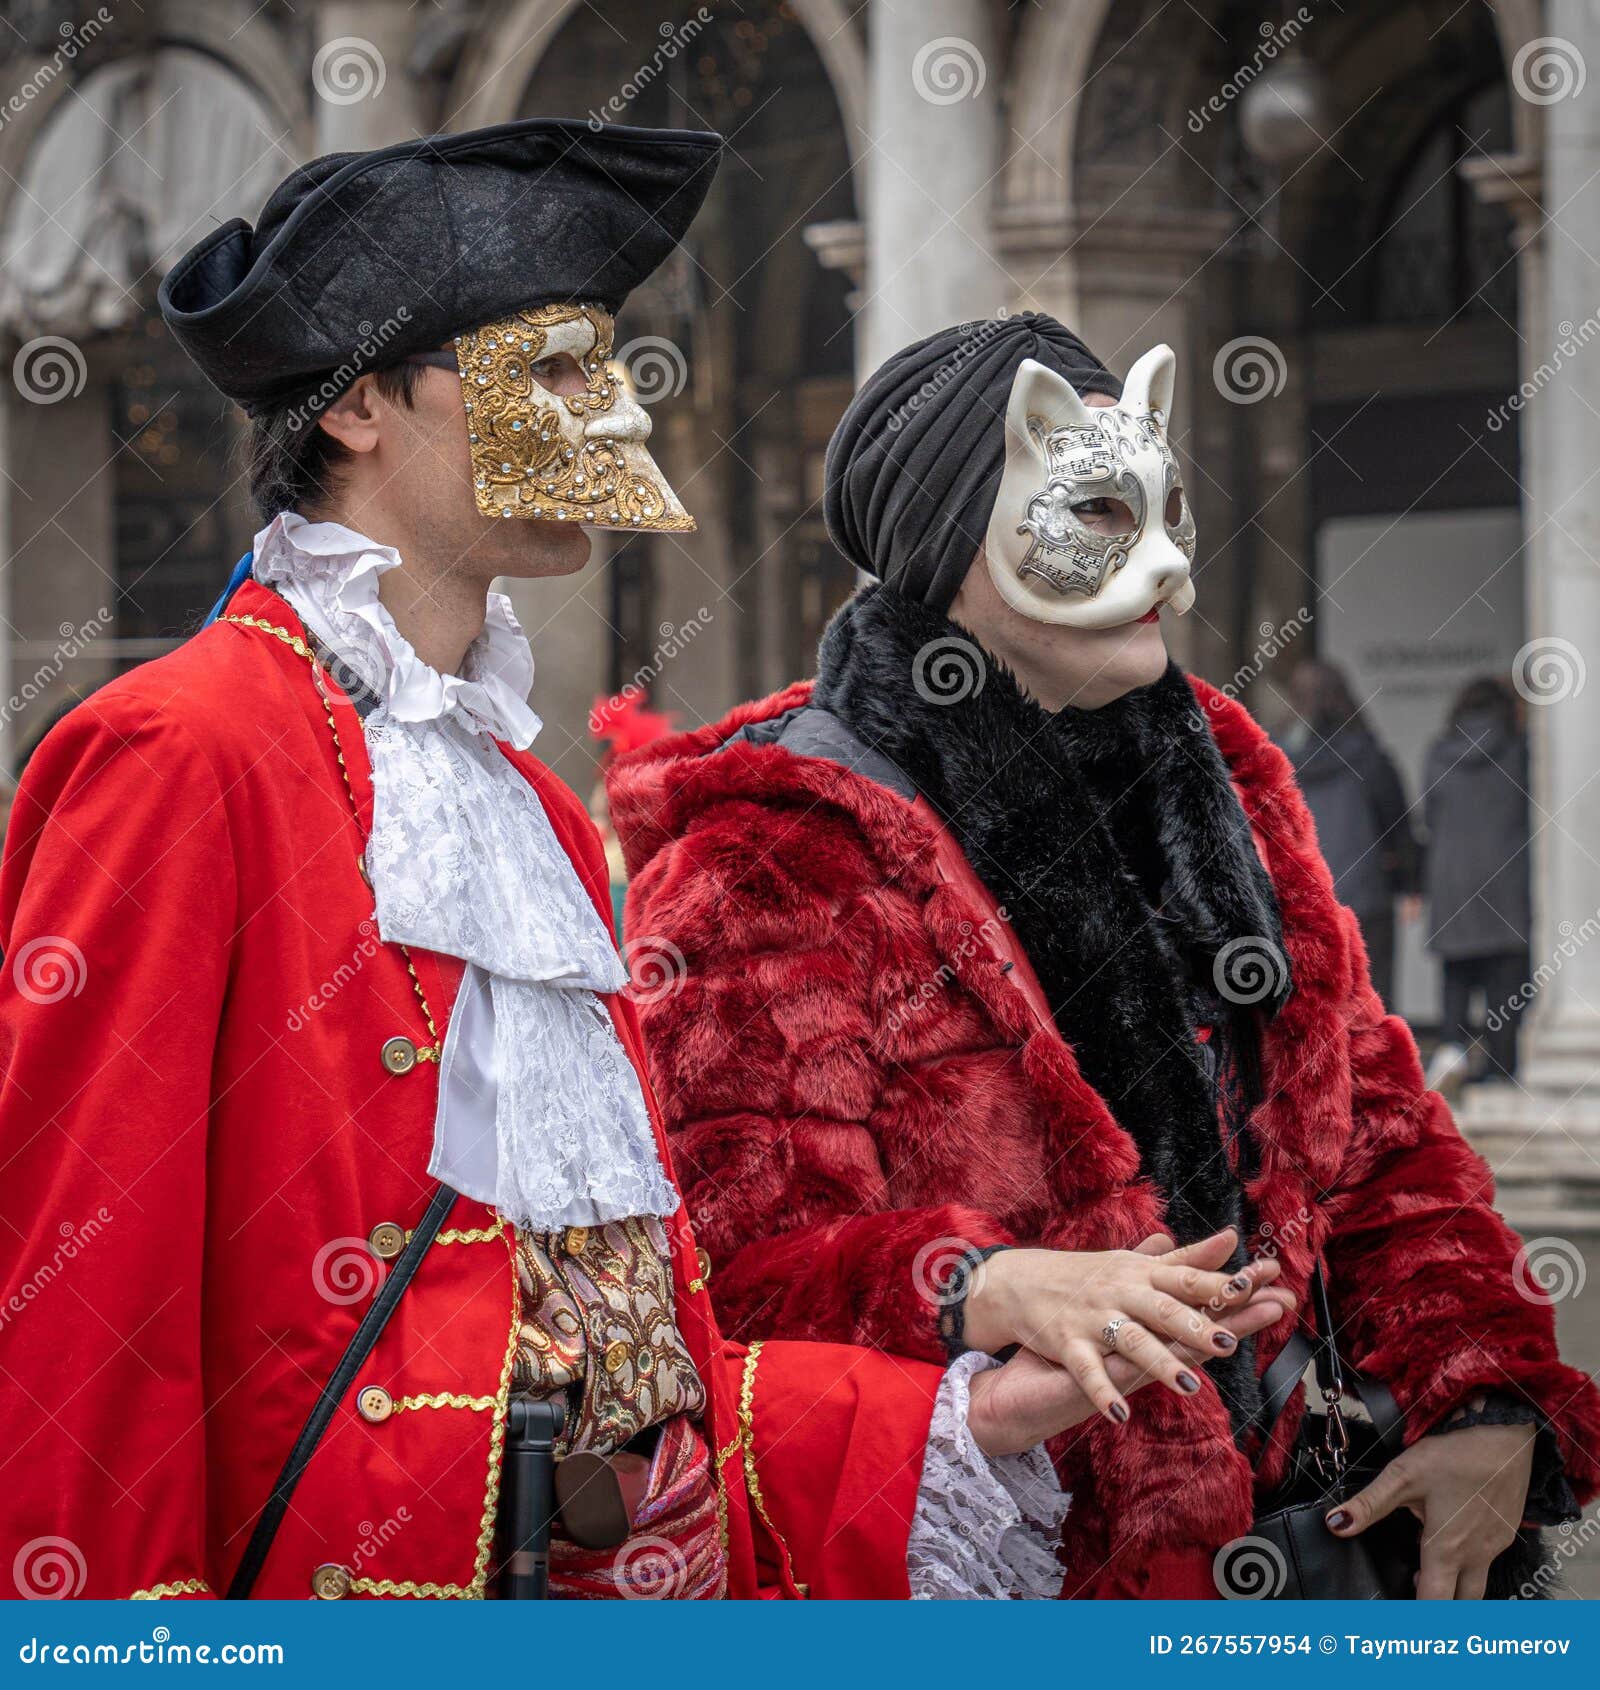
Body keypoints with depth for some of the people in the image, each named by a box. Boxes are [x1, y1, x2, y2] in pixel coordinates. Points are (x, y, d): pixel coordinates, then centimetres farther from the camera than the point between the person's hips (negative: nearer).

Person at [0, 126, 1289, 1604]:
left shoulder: (533, 807, 14)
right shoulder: (183, 757, -10)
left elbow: (621, 1319, 13)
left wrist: (980, 1413, 5)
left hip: (622, 1591, 7)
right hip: (326, 1580, -7)